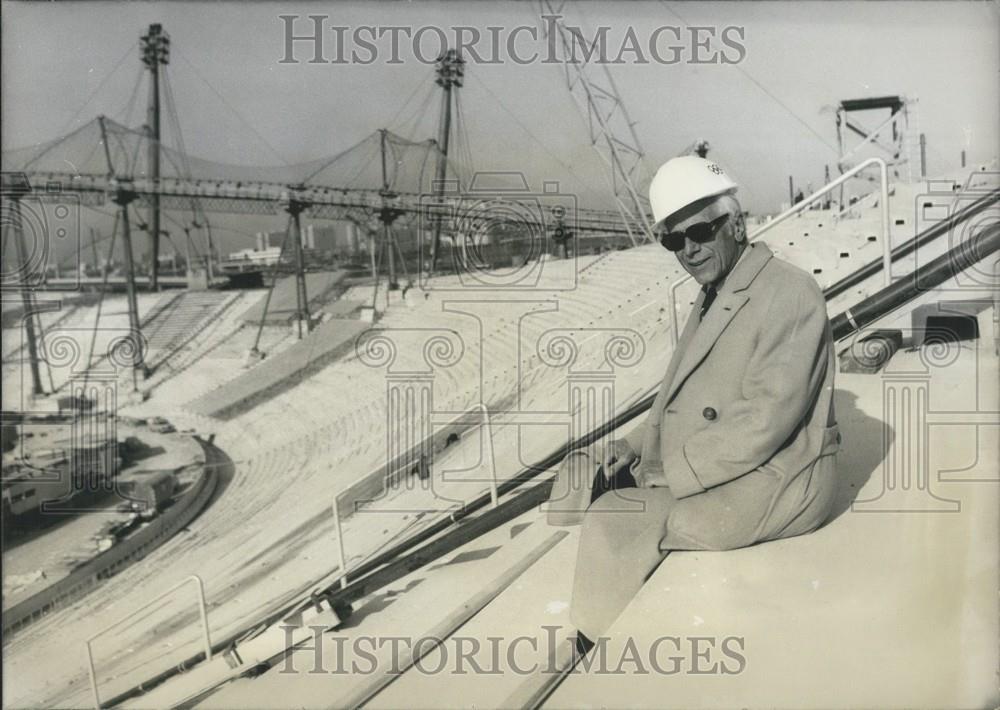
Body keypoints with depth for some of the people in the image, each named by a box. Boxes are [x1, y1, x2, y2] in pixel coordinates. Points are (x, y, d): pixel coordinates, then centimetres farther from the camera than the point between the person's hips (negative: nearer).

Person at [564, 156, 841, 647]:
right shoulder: (713, 297, 15)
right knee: (597, 486, -1)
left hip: (775, 482, -9)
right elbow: (680, 398, 18)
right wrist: (632, 448, 1)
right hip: (707, 470, 9)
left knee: (614, 520, -18)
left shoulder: (788, 293, -14)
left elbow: (766, 420, -22)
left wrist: (670, 470, -19)